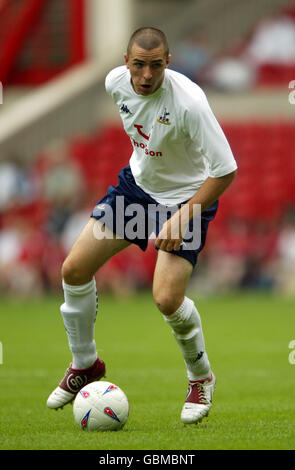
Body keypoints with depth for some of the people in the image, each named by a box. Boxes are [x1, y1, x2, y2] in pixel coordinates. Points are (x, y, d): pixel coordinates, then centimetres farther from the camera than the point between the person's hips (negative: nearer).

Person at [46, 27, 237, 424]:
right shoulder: (116, 82, -14)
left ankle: (202, 379, 8)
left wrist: (183, 218, -30)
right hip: (137, 183, 6)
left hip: (188, 196, -6)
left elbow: (225, 170, -28)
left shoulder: (188, 101, -33)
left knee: (167, 299, -21)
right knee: (74, 269, -2)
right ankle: (84, 364, 21)